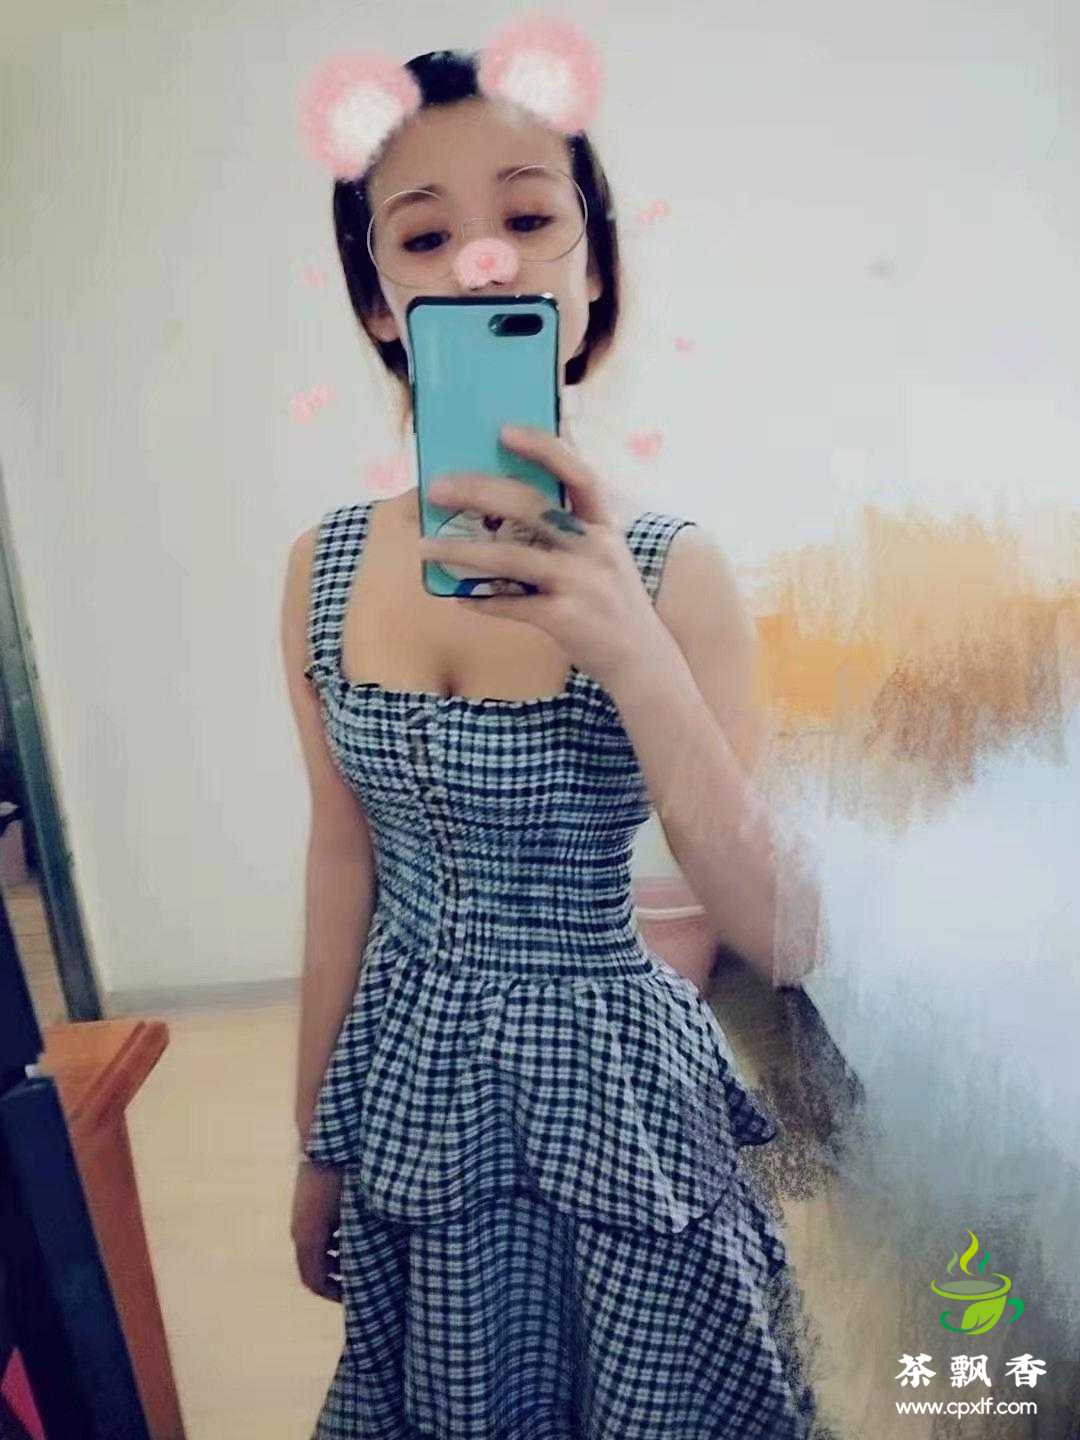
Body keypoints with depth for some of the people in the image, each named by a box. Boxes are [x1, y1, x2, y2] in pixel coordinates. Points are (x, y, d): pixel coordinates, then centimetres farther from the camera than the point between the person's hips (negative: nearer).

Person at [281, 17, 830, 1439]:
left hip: (612, 1079, -2)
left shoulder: (669, 567, -17)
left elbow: (772, 932, -18)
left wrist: (630, 654, -34)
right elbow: (343, 860, 0)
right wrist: (317, 1147, 9)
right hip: (410, 1079, 3)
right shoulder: (325, 565, -8)